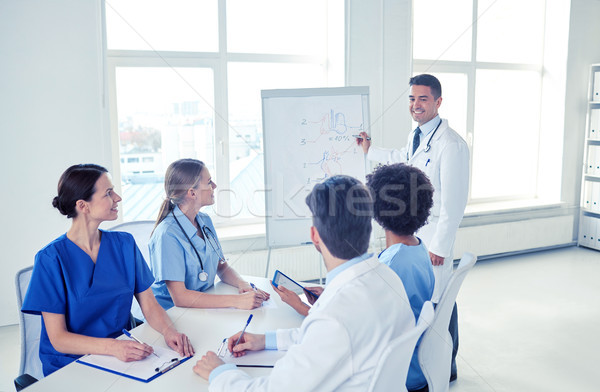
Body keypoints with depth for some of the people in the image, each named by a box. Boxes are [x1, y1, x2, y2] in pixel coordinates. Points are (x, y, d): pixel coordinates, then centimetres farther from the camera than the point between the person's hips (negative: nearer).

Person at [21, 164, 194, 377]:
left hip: (124, 357, 4)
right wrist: (112, 347, -28)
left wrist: (168, 330, -19)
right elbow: (58, 339, -12)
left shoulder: (124, 244, 3)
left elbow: (149, 305, 3)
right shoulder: (51, 258, -11)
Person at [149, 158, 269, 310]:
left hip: (206, 306, 6)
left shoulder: (205, 221, 5)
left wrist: (243, 284, -10)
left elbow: (222, 267, 11)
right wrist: (237, 301, -27)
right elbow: (180, 297, -24)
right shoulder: (167, 234, -20)